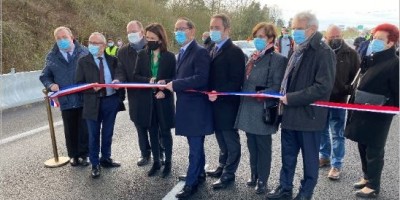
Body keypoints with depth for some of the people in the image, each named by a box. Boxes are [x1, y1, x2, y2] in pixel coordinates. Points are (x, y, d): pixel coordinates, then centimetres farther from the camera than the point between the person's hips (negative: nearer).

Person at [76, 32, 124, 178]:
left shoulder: (112, 60, 5)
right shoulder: (83, 61, -1)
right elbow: (78, 83, -3)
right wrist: (91, 87, -21)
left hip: (111, 100, 2)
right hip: (93, 103, -2)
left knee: (108, 133, 15)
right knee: (94, 135, 7)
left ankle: (106, 159, 33)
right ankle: (95, 164, 22)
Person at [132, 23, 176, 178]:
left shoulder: (169, 56, -4)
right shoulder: (142, 55, 4)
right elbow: (136, 76, 2)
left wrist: (165, 89, -20)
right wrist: (148, 80, -17)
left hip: (164, 100, -3)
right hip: (147, 100, 3)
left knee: (165, 132, 8)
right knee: (153, 132, 13)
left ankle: (168, 162, 23)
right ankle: (156, 162, 27)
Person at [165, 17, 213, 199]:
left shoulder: (200, 52, -14)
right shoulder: (182, 52, 14)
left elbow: (201, 79, -25)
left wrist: (175, 84, -20)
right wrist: (169, 85, 4)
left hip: (196, 108, -9)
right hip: (186, 106, 9)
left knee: (195, 148, 2)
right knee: (195, 145, 20)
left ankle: (191, 183, 12)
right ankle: (199, 174, 35)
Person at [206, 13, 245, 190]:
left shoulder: (235, 51, -13)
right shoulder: (213, 50, 14)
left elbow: (237, 81, -19)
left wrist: (219, 94, -25)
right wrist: (210, 93, 3)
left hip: (227, 104, -8)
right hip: (215, 103, 8)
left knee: (231, 140, 6)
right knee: (222, 139, 20)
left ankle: (228, 174, 18)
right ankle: (223, 167, 35)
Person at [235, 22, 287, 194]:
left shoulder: (277, 59, -7)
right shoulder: (253, 58, 15)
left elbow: (277, 87, -14)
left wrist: (261, 94, -26)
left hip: (262, 110, -7)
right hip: (248, 108, 7)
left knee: (263, 146, 6)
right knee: (252, 146, 16)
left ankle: (262, 180, 21)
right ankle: (254, 175, 32)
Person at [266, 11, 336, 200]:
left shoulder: (323, 52, -15)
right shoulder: (298, 49, 11)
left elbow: (323, 87, -22)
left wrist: (292, 98, -20)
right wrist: (284, 95, 4)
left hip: (309, 114, -7)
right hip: (291, 113, 7)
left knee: (309, 157, 11)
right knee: (287, 155, 17)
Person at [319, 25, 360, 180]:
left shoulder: (350, 54, -2)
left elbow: (356, 77, 1)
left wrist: (348, 90, -13)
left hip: (339, 100, -1)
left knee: (337, 134, 6)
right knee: (322, 131, 16)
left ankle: (336, 165, 17)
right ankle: (324, 156, 35)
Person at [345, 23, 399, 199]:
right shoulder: (371, 59, 11)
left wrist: (384, 109, -17)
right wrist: (353, 105, 15)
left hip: (377, 117, -8)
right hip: (362, 113, 8)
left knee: (374, 151, 4)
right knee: (363, 147, 18)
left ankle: (373, 186, 18)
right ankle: (368, 177, 35)